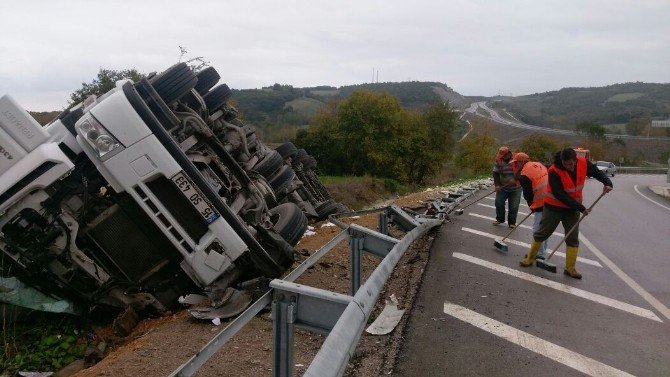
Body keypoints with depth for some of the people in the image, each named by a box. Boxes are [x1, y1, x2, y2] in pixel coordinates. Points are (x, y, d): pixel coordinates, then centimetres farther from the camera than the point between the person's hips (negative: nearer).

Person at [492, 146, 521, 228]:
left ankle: (512, 222, 16)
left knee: (513, 206, 1)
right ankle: (500, 219, 23)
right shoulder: (499, 161, -4)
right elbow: (496, 174, -4)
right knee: (499, 202, 1)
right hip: (502, 187, 3)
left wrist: (515, 179, -28)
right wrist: (497, 185, -16)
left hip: (515, 188, -3)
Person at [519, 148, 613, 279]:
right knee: (542, 234, 8)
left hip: (573, 208, 4)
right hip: (554, 207, -4)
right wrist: (580, 208, -28)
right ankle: (530, 258, 24)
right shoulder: (554, 171, -27)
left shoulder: (583, 163, -14)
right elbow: (560, 195, -28)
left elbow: (597, 172, 4)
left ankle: (570, 268, 16)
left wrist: (607, 182, -15)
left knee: (573, 238, 6)